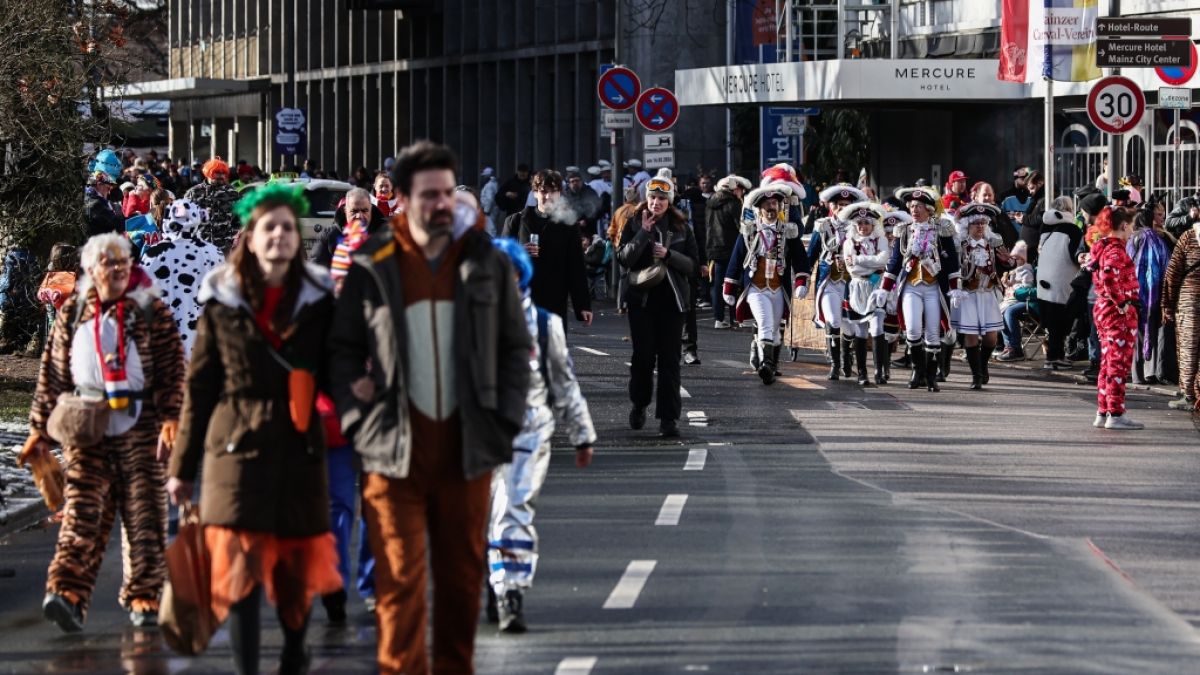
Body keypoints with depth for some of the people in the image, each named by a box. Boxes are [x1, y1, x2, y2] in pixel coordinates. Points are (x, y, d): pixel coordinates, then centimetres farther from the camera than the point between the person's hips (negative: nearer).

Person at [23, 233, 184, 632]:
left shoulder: (151, 312, 4)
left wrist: (171, 418, -13)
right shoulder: (73, 314, 10)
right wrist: (41, 430, 10)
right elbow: (53, 374, 12)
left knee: (145, 514, 1)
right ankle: (67, 594, -22)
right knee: (82, 511, -10)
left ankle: (142, 598, 12)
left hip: (139, 427, 0)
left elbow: (173, 369, 0)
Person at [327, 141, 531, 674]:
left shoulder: (489, 266, 7)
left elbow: (516, 349, 11)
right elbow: (343, 351, 6)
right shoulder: (371, 270, 2)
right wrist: (360, 422, -5)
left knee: (462, 575, 9)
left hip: (467, 452, 2)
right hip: (394, 453, -2)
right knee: (400, 579, -5)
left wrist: (505, 421, 1)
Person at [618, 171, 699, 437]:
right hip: (642, 298, -1)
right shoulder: (634, 223, 3)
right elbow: (623, 258, -8)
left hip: (671, 299, 1)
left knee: (669, 358, -3)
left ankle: (669, 417, -3)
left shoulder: (680, 227, 6)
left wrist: (669, 255, -13)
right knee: (643, 355, 1)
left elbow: (693, 264, 3)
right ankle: (639, 404, 25)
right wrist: (644, 232, -15)